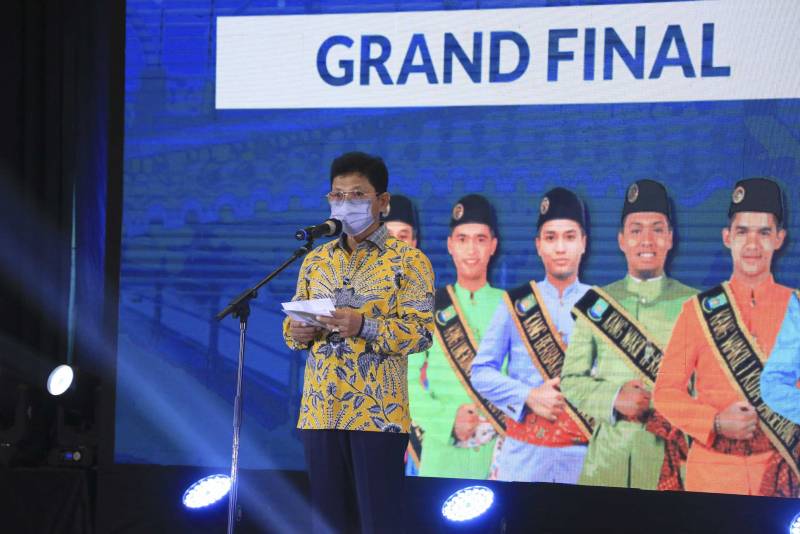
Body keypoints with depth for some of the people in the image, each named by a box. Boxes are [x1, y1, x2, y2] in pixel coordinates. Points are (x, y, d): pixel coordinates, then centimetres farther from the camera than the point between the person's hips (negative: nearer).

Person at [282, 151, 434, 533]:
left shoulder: (408, 261, -1)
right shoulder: (315, 261, 14)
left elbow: (421, 333, -8)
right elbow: (293, 322, 18)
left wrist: (364, 326, -23)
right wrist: (297, 333, -6)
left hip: (378, 411, -5)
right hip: (320, 409, 5)